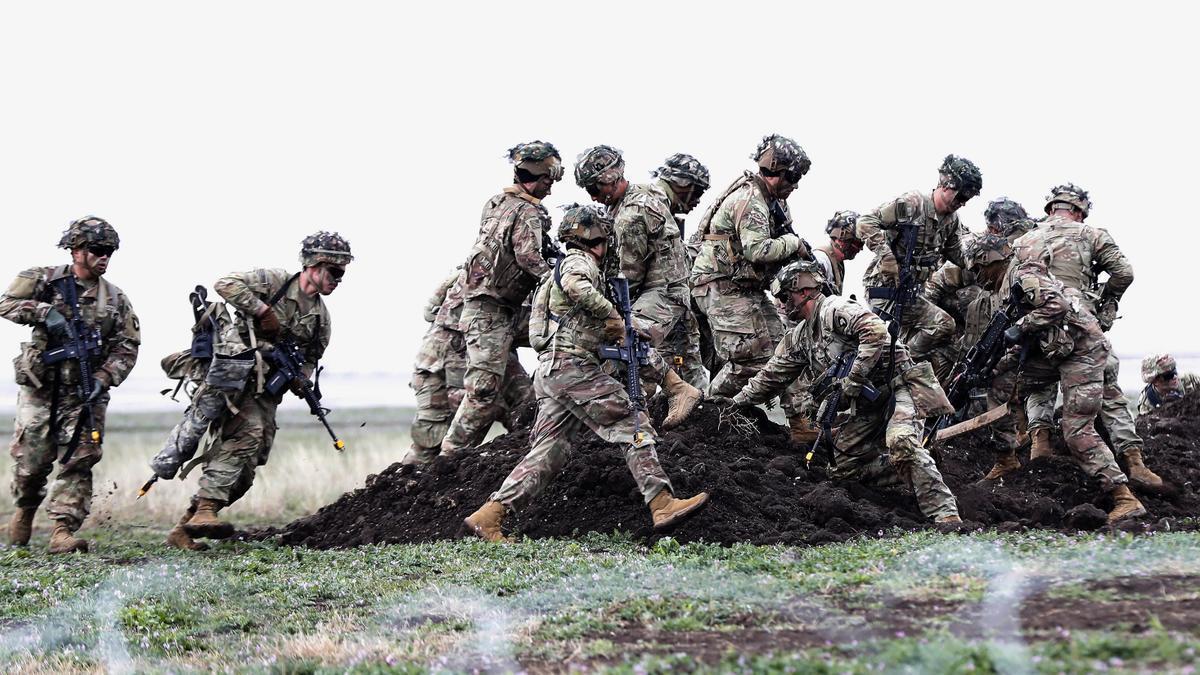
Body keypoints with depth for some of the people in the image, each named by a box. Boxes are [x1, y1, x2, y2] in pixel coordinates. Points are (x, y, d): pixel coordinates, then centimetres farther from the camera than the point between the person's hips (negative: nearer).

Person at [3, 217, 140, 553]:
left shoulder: (116, 299, 7)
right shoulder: (44, 280, 1)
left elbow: (127, 347, 5)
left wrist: (104, 379, -9)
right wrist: (44, 312, -21)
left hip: (85, 393, 2)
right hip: (39, 389, -2)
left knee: (78, 461, -8)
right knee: (31, 459, 1)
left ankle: (63, 530, -8)